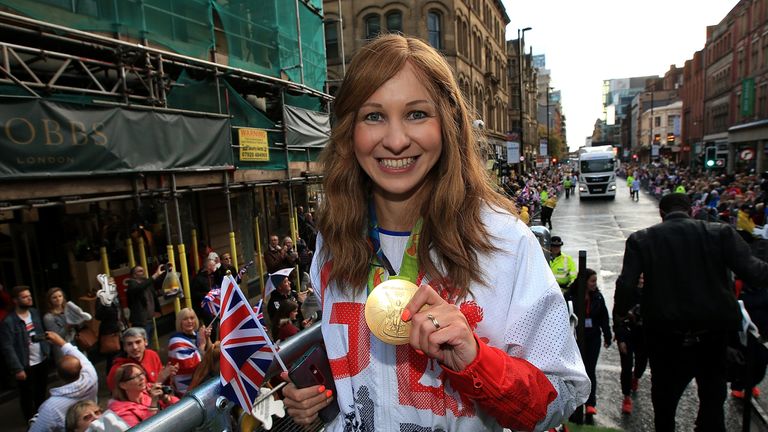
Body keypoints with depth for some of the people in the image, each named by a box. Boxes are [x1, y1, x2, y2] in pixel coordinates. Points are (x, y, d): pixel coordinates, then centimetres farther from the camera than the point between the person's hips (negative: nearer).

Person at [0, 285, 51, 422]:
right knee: (27, 395, 13)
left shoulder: (35, 313, 1)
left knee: (42, 391, 24)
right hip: (26, 366, -6)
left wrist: (47, 351, 2)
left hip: (42, 360, 6)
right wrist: (17, 369, -19)